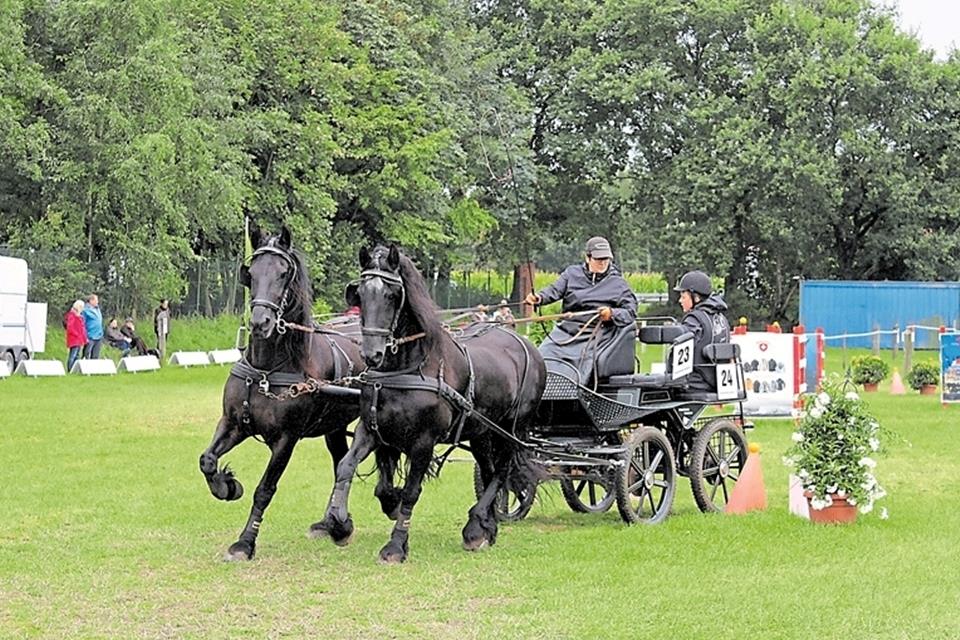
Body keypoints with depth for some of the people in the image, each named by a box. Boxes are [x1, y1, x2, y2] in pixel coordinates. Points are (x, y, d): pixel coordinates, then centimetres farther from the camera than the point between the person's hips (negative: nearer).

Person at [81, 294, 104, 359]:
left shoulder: (97, 309, 14)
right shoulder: (86, 310, -11)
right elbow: (83, 324, -14)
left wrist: (101, 335, 19)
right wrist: (85, 337, -18)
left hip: (98, 337, 8)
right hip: (90, 337, -8)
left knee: (95, 357, 11)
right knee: (87, 356, -6)